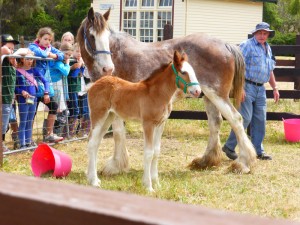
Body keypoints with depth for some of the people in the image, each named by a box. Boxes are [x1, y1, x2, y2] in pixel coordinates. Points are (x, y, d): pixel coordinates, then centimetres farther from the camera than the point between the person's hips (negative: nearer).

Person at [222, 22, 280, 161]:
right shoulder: (247, 46, -9)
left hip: (260, 89, 8)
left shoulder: (267, 49, 17)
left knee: (260, 120, 7)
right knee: (245, 118, -9)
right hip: (247, 87, -8)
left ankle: (258, 151, 15)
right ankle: (229, 147, 3)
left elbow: (270, 71, 27)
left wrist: (274, 88, 23)